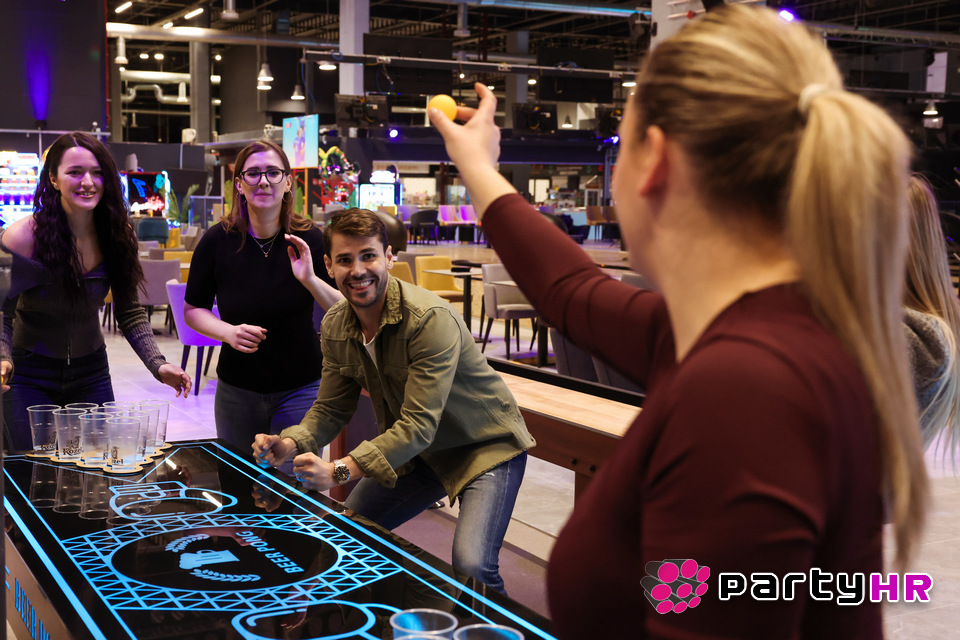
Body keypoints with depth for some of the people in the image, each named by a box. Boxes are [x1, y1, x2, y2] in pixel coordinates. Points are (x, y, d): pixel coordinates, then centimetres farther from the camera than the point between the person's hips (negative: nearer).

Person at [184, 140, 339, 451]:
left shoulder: (309, 239, -9)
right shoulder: (217, 241, -7)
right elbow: (193, 310, 3)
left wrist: (312, 281, -25)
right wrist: (228, 332, -15)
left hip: (301, 389, -1)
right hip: (237, 390, 1)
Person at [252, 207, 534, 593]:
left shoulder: (432, 320, -30)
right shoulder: (335, 327, -6)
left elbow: (420, 424, -33)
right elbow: (331, 409, 2)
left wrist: (341, 471, -42)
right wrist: (289, 444, -19)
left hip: (486, 446, -7)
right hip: (416, 450, 7)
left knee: (471, 566, -26)